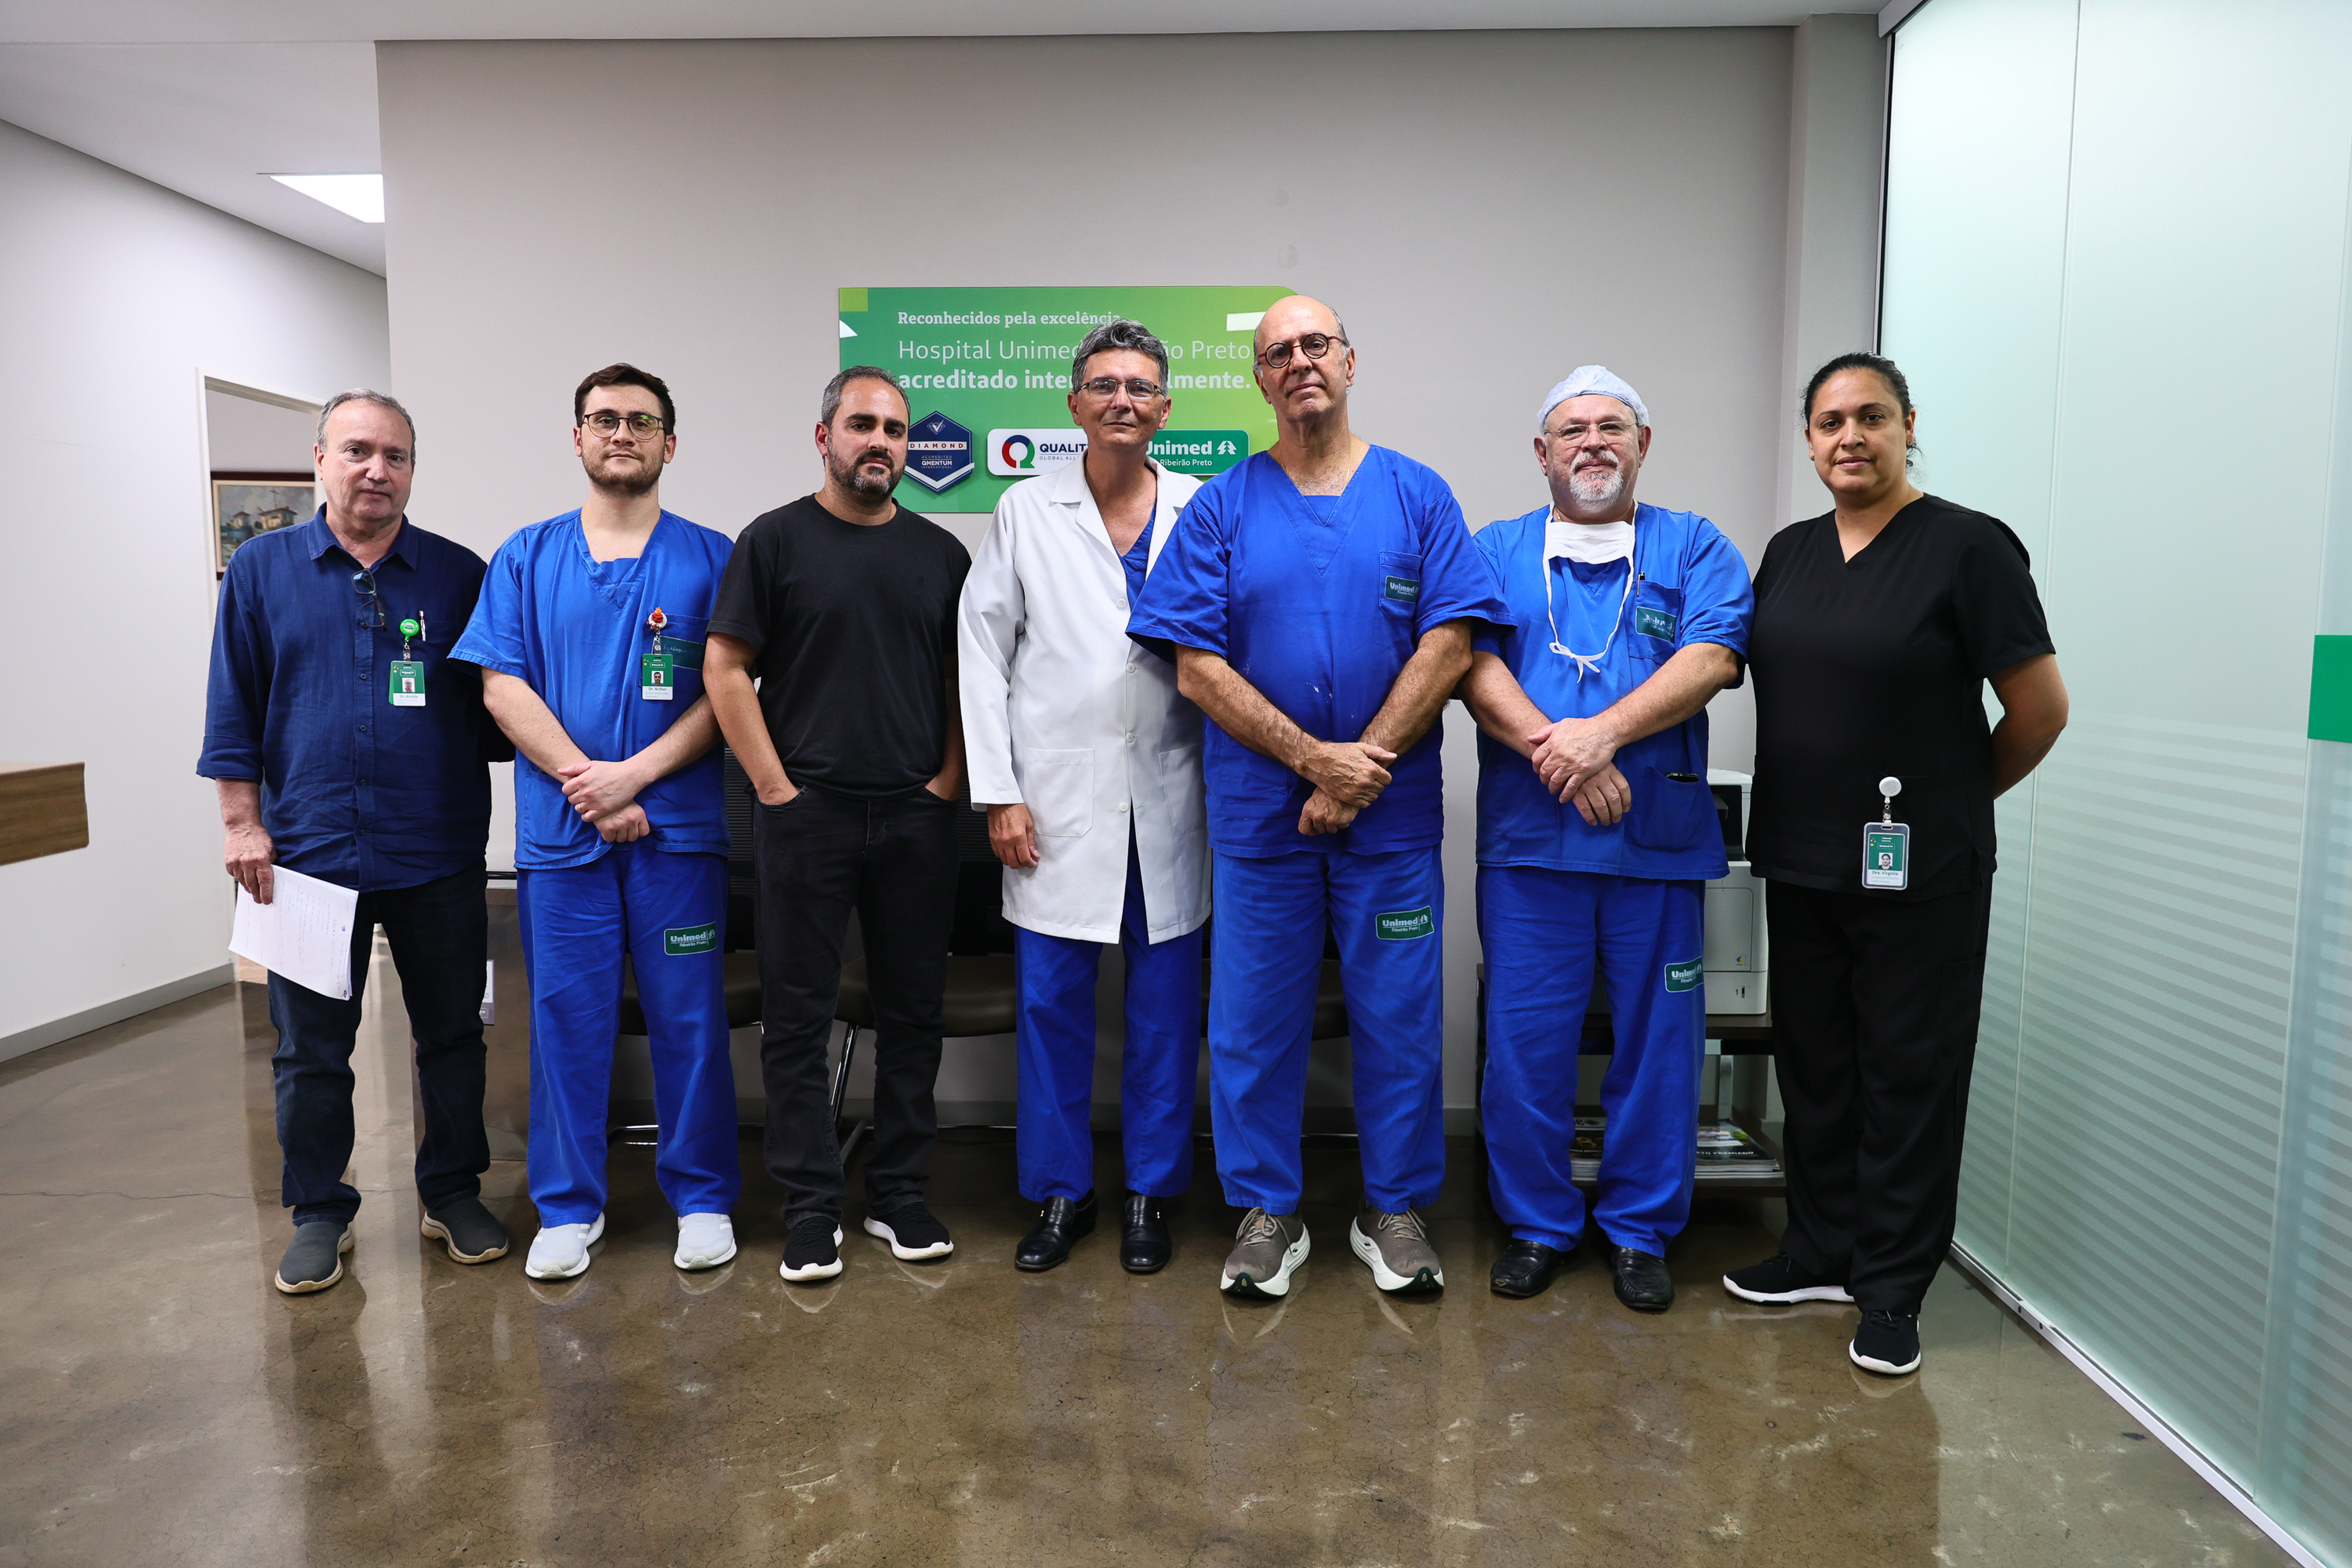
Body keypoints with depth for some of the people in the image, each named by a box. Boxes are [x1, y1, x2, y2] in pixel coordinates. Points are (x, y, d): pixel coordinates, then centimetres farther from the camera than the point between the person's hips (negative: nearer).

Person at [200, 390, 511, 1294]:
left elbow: (494, 706, 8)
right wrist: (242, 821, -1)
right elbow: (234, 707, 5)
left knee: (451, 1034, 9)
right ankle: (318, 1213, 23)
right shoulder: (261, 568, 5)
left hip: (438, 855, 0)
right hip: (308, 853, 0)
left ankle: (453, 1192, 25)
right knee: (310, 1049, 8)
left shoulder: (459, 574, 5)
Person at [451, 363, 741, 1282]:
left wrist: (634, 774, -14)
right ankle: (568, 1206, 22)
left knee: (688, 1017, 4)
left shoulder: (710, 558, 5)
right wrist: (584, 782, -10)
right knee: (566, 1017, 7)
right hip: (559, 828, 2)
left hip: (678, 827, -1)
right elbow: (502, 687, 2)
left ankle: (702, 1197, 18)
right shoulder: (527, 558, 10)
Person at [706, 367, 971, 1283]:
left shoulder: (940, 553, 11)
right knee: (798, 1015, 3)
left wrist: (948, 780, 0)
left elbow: (965, 681, 12)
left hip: (916, 818, 3)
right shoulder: (775, 540, 2)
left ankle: (900, 1193, 22)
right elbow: (726, 671, -2)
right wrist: (775, 786, -8)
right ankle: (811, 1207, 15)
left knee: (912, 1011, 9)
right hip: (806, 815, -3)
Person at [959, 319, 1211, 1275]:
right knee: (1051, 1001, 5)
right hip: (1058, 797, 0)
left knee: (1165, 1005, 7)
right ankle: (1059, 1190, 22)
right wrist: (998, 792, -3)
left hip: (1167, 797, 1)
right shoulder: (1027, 511, 5)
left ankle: (1152, 1193, 23)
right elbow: (983, 651, 3)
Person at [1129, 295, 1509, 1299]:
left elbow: (1448, 643, -4)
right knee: (1255, 1015, 7)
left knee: (1398, 1013, 7)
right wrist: (1316, 757, -13)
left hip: (1392, 811, 0)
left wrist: (1359, 773, -11)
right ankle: (1267, 1209, 23)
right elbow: (1197, 666, -4)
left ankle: (1396, 1208, 25)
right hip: (1258, 807, 0)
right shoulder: (1220, 508, 3)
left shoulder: (1417, 495, 5)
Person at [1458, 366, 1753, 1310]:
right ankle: (1535, 1224, 21)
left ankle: (1640, 1230, 24)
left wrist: (1604, 732, -20)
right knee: (1524, 1040, 4)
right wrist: (1553, 750, -19)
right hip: (1528, 841, 0)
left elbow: (1710, 658, -6)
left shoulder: (1697, 549, 10)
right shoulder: (1496, 552, 11)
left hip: (1661, 841, 0)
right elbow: (1473, 664, -4)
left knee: (1658, 1039, 6)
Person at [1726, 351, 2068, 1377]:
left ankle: (1891, 1288, 17)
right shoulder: (1790, 552, 10)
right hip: (1799, 861, 6)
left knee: (1908, 1075, 4)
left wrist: (1954, 798, 5)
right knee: (1813, 1063, 14)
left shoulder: (1967, 546, -9)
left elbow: (2040, 711, -7)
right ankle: (1822, 1250, 30)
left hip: (1917, 871, -6)